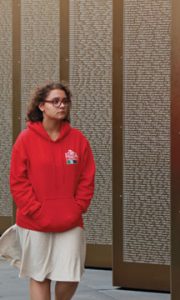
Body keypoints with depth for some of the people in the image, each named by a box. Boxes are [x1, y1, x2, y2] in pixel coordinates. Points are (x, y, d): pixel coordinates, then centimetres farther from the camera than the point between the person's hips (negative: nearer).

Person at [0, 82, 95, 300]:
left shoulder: (78, 139, 2)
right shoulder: (26, 139, -5)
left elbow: (87, 179, 4)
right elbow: (18, 181, -6)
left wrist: (77, 209, -6)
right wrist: (37, 213, -11)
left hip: (71, 223, 2)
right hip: (34, 224, -1)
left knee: (70, 277, -2)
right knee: (39, 276, 6)